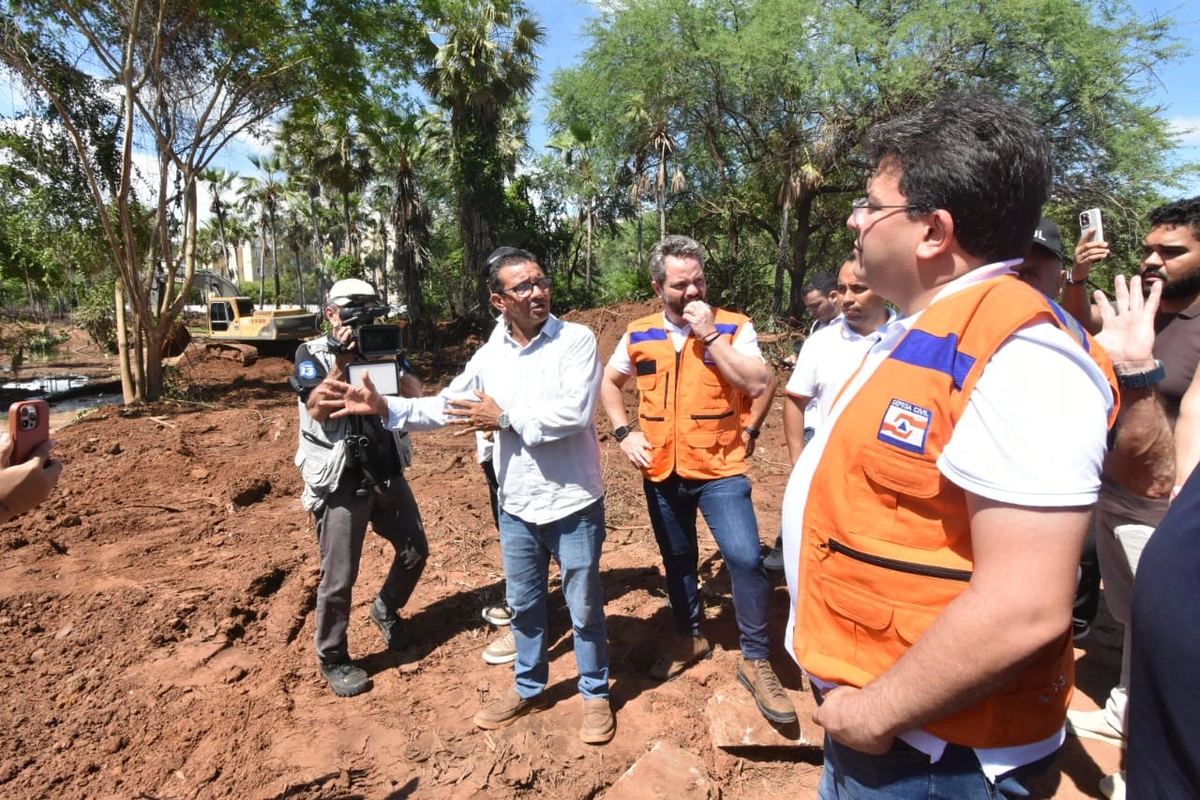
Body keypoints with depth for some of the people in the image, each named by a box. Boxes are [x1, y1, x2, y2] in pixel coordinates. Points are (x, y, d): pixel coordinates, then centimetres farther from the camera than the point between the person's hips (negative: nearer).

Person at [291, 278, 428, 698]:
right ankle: (332, 658, 23)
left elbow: (415, 395, -6)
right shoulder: (313, 354, -4)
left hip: (388, 472, 5)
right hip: (341, 482, -5)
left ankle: (385, 610, 42)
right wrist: (342, 361, -23)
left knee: (415, 550, 15)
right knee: (339, 577, 1)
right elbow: (318, 409, -18)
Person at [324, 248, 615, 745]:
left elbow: (574, 412, -23)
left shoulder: (576, 340, -13)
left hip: (573, 503, -5)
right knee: (523, 605, 21)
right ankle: (528, 689, 42)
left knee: (584, 607, 12)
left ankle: (595, 694, 34)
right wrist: (384, 406, -5)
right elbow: (446, 406, 8)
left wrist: (504, 417, -16)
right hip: (516, 506, 5)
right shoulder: (490, 354, 4)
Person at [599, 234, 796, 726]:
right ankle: (689, 638, 42)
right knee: (676, 559, 18)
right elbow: (609, 381, 16)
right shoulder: (640, 334, 2)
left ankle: (755, 661, 7)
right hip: (662, 472, 4)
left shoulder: (733, 327, -7)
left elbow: (759, 385, -20)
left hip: (719, 469, -3)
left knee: (745, 558, -14)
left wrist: (710, 335, -22)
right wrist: (624, 433, 3)